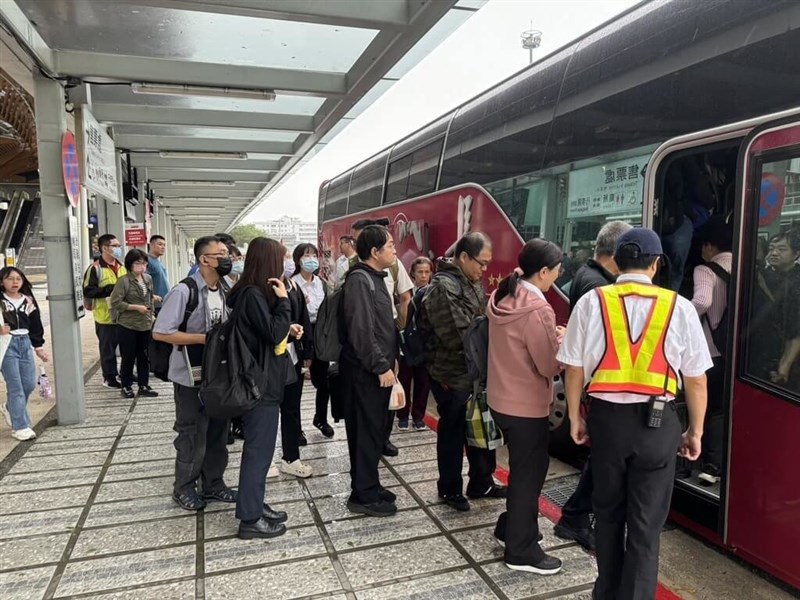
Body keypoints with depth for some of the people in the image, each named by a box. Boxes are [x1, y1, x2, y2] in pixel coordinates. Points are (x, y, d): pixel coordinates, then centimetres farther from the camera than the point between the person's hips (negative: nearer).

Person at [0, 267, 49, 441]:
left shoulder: (28, 300, 10)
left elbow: (35, 325, 14)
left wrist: (39, 347, 13)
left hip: (25, 343, 5)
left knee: (30, 384, 9)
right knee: (16, 387, -4)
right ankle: (20, 426, 4)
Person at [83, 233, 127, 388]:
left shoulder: (121, 267, 12)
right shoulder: (95, 268, -10)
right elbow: (88, 291, -17)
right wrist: (110, 289, -22)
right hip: (105, 317, -7)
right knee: (108, 348, 4)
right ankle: (109, 377, 16)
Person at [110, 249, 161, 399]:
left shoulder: (148, 278, 6)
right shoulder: (123, 281, -13)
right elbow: (115, 303, -15)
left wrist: (151, 314, 9)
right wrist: (137, 307, -19)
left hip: (145, 325, 6)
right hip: (127, 326, -5)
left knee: (144, 357, 11)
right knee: (128, 358, 6)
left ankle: (144, 386, 22)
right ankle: (126, 387, 20)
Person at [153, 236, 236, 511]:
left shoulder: (226, 291, 2)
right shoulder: (184, 291, -17)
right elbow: (160, 333, -20)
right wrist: (205, 338, -22)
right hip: (192, 377, -6)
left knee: (218, 433, 16)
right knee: (193, 436, 7)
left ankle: (213, 483, 33)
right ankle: (184, 488, 27)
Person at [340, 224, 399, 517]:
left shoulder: (374, 278, 14)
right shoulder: (359, 280, -17)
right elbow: (361, 330, -23)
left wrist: (390, 358, 18)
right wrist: (381, 366, -20)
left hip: (377, 368, 10)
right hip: (366, 371, -10)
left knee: (373, 430, 16)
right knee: (368, 432, -1)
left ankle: (367, 487, 29)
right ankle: (364, 496, 12)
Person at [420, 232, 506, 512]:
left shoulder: (472, 282, 7)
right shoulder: (444, 287, -21)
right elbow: (459, 335, -25)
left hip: (474, 370, 9)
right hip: (451, 374, -8)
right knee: (453, 432, 8)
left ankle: (481, 483, 35)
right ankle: (450, 489, 27)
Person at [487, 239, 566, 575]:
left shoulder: (501, 298, 3)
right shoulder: (537, 309, -24)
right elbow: (551, 365, -20)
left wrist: (551, 336, 4)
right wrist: (562, 342, -3)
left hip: (501, 398, 9)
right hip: (526, 405, -9)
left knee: (522, 469, 25)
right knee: (528, 474, 7)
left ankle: (512, 526, 40)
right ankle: (521, 550, 22)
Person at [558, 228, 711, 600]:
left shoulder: (592, 302, -5)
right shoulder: (679, 307, -5)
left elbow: (574, 368, -1)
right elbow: (696, 379, 0)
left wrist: (575, 417, 12)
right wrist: (695, 431, 13)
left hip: (606, 417, 2)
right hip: (658, 421, -1)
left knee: (607, 511, 21)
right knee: (646, 522, 11)